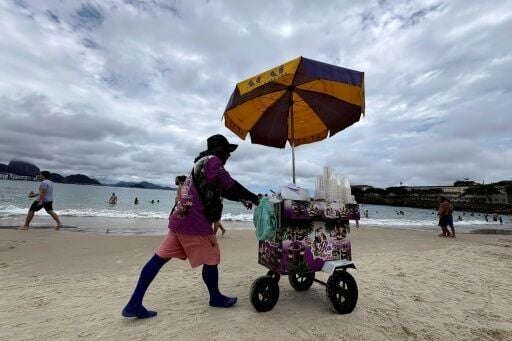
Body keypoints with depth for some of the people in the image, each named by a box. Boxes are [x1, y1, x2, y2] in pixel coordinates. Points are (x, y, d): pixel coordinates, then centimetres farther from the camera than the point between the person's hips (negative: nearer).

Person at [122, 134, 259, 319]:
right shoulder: (212, 161, -9)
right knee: (211, 259, 7)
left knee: (160, 258, 10)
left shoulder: (201, 162, 22)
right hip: (195, 222, -10)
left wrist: (242, 199, 22)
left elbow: (222, 190, 25)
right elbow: (231, 186, -14)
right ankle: (216, 298, 27)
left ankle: (134, 304, 17)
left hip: (179, 219, 10)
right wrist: (254, 198, -2)